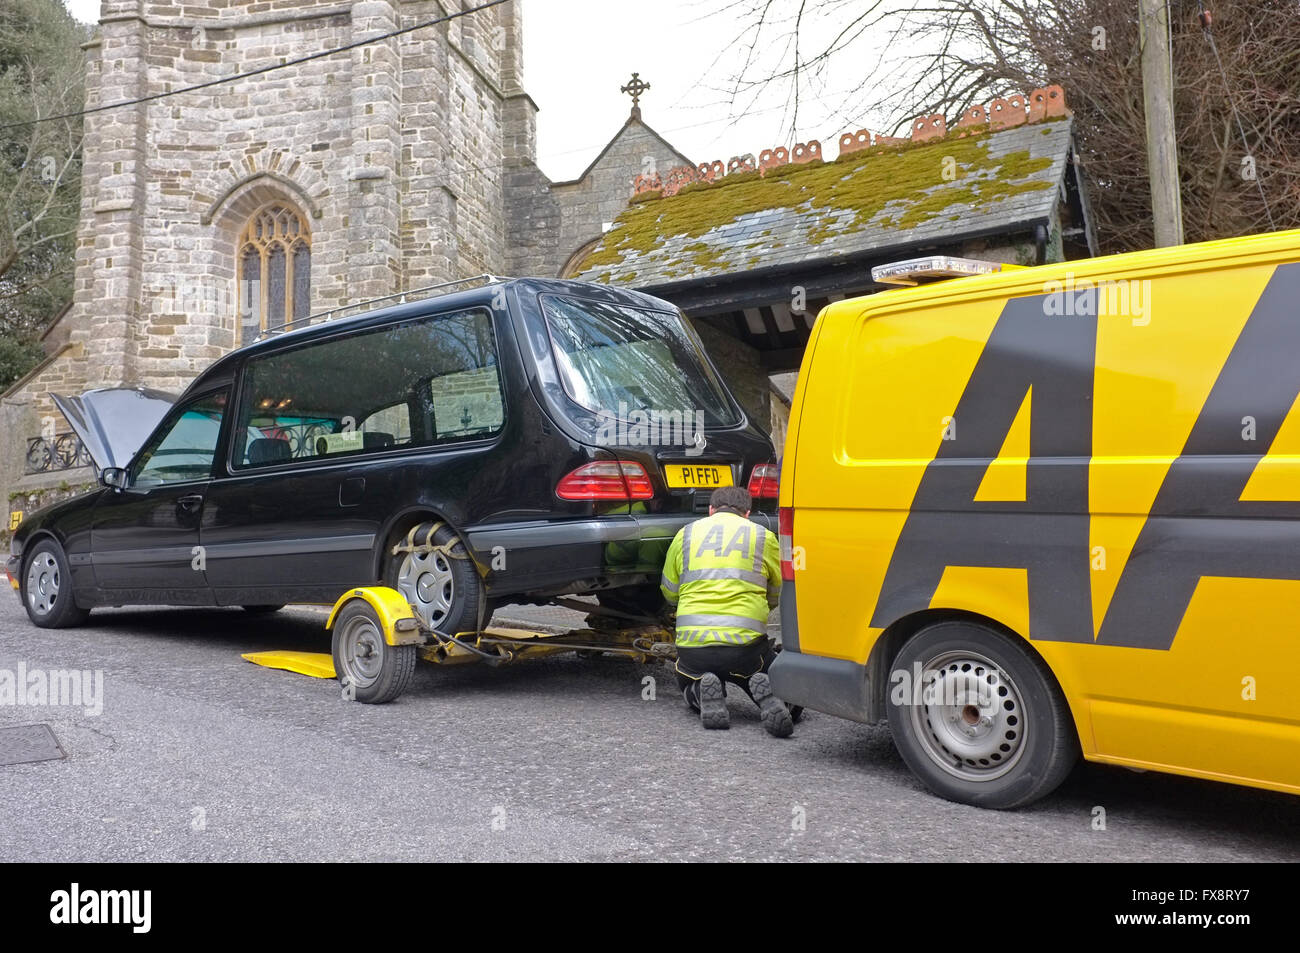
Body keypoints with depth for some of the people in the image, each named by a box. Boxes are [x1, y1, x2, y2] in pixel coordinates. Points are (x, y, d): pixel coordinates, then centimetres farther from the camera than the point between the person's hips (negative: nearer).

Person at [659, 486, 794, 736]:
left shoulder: (686, 534, 14)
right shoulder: (764, 537, 11)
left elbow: (669, 593, 20)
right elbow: (777, 596, 21)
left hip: (692, 646, 1)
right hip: (746, 645, -1)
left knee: (689, 685, 32)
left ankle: (704, 696, -2)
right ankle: (766, 696, -10)